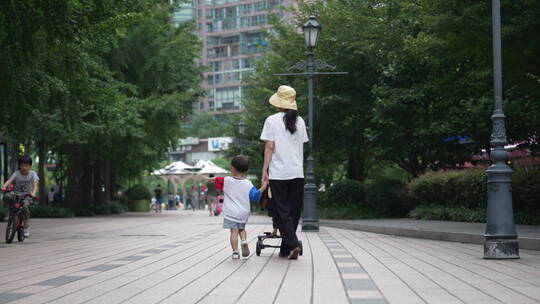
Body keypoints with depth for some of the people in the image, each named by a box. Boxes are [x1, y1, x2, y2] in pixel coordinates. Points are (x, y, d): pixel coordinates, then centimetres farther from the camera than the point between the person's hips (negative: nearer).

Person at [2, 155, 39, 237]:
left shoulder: (32, 173, -3)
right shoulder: (17, 173, -3)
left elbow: (35, 185, -14)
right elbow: (10, 180, -17)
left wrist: (33, 193, -34)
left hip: (27, 194, -2)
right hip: (16, 193, 2)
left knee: (25, 206, -32)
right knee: (6, 197, -29)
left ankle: (27, 227, -20)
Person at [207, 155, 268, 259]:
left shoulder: (227, 180, -3)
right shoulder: (248, 184, -4)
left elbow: (218, 180, 13)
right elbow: (255, 195, -6)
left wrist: (211, 179, 34)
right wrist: (264, 187, 4)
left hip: (231, 213, -2)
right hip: (244, 213, 2)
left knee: (234, 231, -3)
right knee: (242, 229, 22)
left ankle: (235, 251, -9)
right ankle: (244, 240, -5)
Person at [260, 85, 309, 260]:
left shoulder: (272, 120, -4)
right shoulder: (299, 121, 8)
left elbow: (269, 147, -8)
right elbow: (302, 145, 11)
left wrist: (265, 170, -5)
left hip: (278, 173, -4)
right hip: (297, 172, 4)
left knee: (282, 211, -1)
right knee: (294, 211, 9)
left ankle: (292, 244, -16)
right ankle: (285, 250, 14)